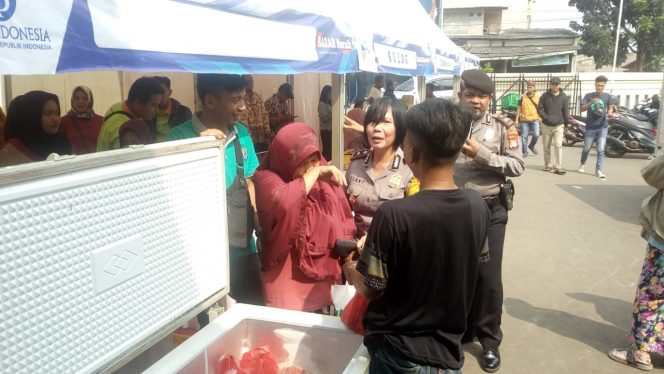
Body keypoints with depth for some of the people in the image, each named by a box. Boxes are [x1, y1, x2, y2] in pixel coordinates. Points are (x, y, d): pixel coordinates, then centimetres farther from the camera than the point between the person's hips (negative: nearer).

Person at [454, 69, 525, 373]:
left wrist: (481, 153, -19)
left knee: (488, 277, 4)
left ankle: (489, 340, 22)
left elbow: (518, 165, -10)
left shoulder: (502, 127, -1)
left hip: (489, 211, -1)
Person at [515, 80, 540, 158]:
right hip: (524, 120, 0)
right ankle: (525, 151, 13)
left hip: (535, 119, 0)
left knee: (536, 135, -10)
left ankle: (531, 146, 19)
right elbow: (519, 108, 5)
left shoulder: (538, 97, 3)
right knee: (524, 136, 1)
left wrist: (541, 117, 8)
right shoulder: (522, 97, 1)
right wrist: (517, 119, 1)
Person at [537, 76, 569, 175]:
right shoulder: (544, 96, 1)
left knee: (558, 145, -14)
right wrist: (545, 117, -11)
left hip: (559, 126, -2)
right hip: (546, 126, 2)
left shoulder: (563, 97, -1)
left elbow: (566, 111, 3)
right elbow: (539, 108, 1)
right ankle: (548, 165, 22)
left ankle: (558, 167, -14)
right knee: (546, 147, 9)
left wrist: (566, 124, 5)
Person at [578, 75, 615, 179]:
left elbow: (611, 107, 1)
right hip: (590, 127, 0)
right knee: (586, 148, 10)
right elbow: (582, 109, -4)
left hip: (602, 127, 0)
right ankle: (582, 164, 34)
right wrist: (591, 102, -21)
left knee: (601, 150, -6)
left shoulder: (607, 96, 6)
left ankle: (598, 170, -2)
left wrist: (610, 112, -22)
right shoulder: (588, 95, 3)